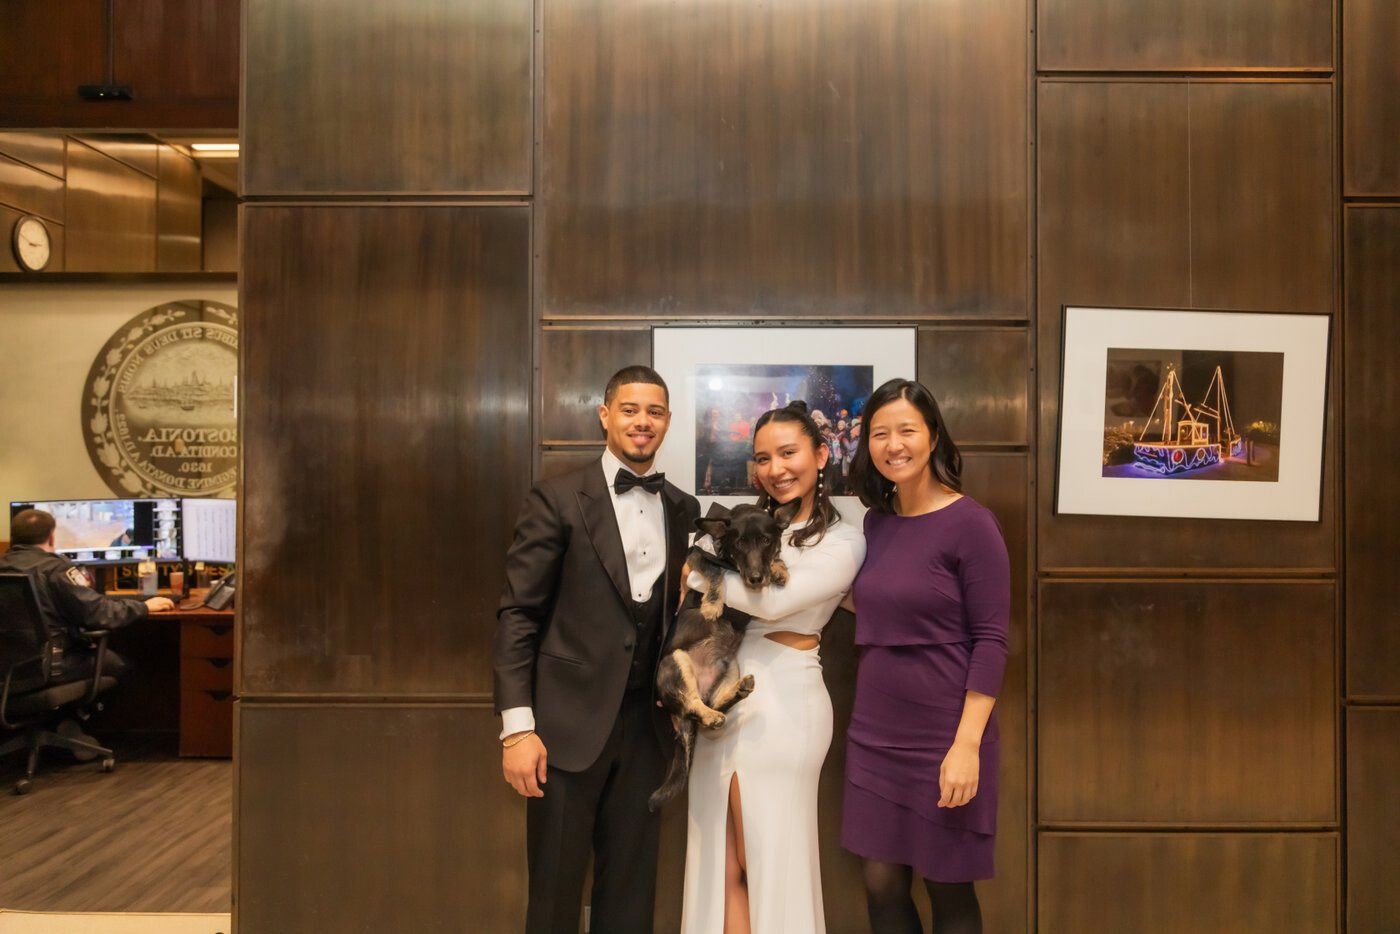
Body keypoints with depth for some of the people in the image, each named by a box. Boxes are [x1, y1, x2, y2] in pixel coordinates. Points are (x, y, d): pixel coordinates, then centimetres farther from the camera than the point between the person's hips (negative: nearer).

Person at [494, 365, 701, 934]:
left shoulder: (684, 510, 8)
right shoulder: (558, 500, -6)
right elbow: (517, 615, -8)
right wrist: (517, 727, -13)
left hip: (647, 724, 4)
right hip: (570, 722, -4)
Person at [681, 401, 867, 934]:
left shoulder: (842, 541, -4)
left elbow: (772, 601, -18)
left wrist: (696, 575, -7)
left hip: (780, 704, -5)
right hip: (719, 699, 5)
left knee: (773, 863, 6)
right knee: (723, 866, 10)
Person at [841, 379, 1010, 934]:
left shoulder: (970, 523, -12)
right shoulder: (877, 520, 6)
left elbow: (991, 639, -14)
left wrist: (967, 744, -18)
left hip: (944, 736, -5)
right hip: (875, 732, 6)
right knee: (881, 885, 11)